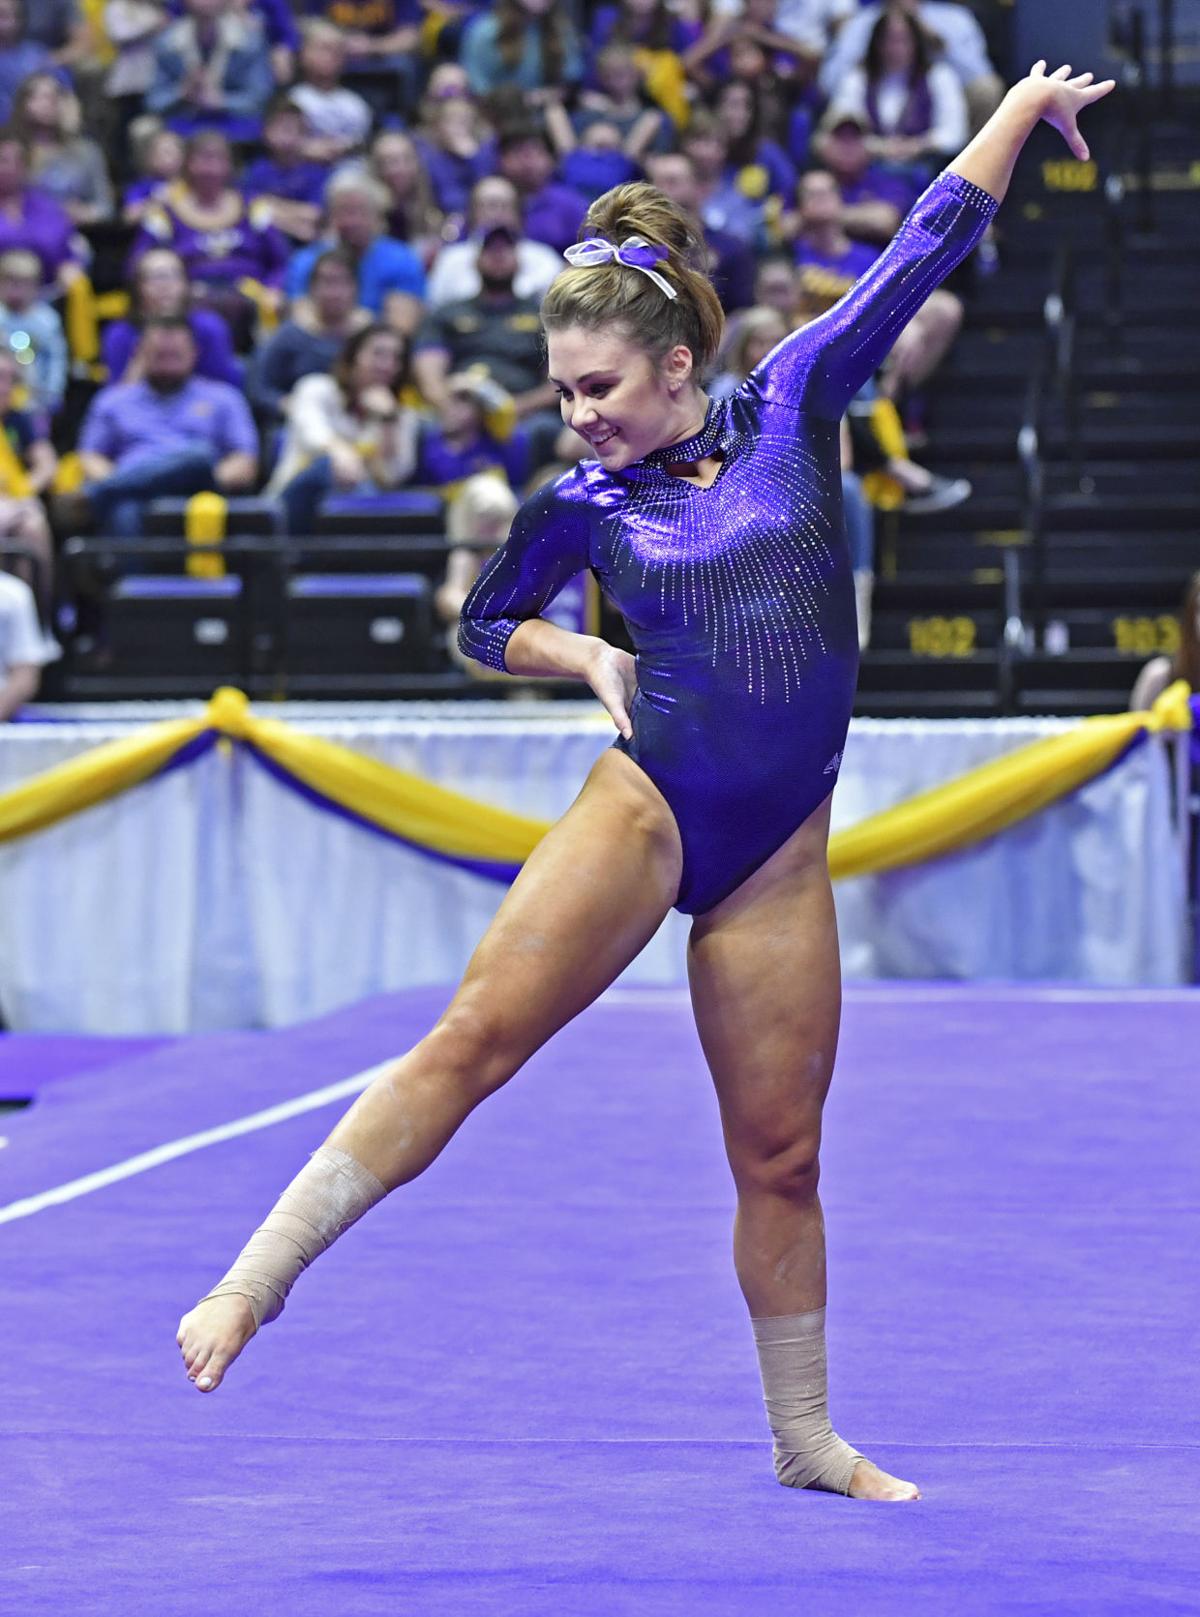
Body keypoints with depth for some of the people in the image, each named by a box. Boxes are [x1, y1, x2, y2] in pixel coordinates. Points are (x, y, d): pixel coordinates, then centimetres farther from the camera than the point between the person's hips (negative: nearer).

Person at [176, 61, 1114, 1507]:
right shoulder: (580, 505, 5)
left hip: (776, 856, 1)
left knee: (779, 1157, 5)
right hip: (646, 807, -1)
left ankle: (806, 1441, 19)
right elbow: (485, 622, 23)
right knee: (474, 1037, -18)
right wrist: (592, 663, 5)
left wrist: (1023, 107, 12)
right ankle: (257, 1277, -20)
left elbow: (924, 248, 8)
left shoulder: (790, 404, 4)